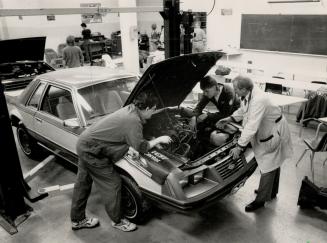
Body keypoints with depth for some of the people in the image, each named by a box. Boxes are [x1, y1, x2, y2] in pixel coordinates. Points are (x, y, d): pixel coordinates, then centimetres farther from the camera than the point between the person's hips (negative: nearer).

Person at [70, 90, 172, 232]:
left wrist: (129, 147, 2)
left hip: (83, 143, 10)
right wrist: (159, 140, -6)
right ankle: (117, 221, 21)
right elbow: (142, 147, -19)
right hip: (91, 151, -10)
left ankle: (77, 220, 37)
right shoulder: (134, 121, -24)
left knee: (83, 183, 20)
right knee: (112, 184, 2)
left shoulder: (129, 109, 4)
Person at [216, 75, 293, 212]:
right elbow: (242, 111, 13)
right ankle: (272, 192, 42)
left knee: (268, 166, 0)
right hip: (265, 132, 10)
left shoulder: (258, 100, -36)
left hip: (274, 133, -10)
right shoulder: (247, 95, -7)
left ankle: (260, 200, 12)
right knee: (273, 164, 23)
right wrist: (228, 119, 0)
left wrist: (239, 147, -31)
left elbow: (251, 127, -36)